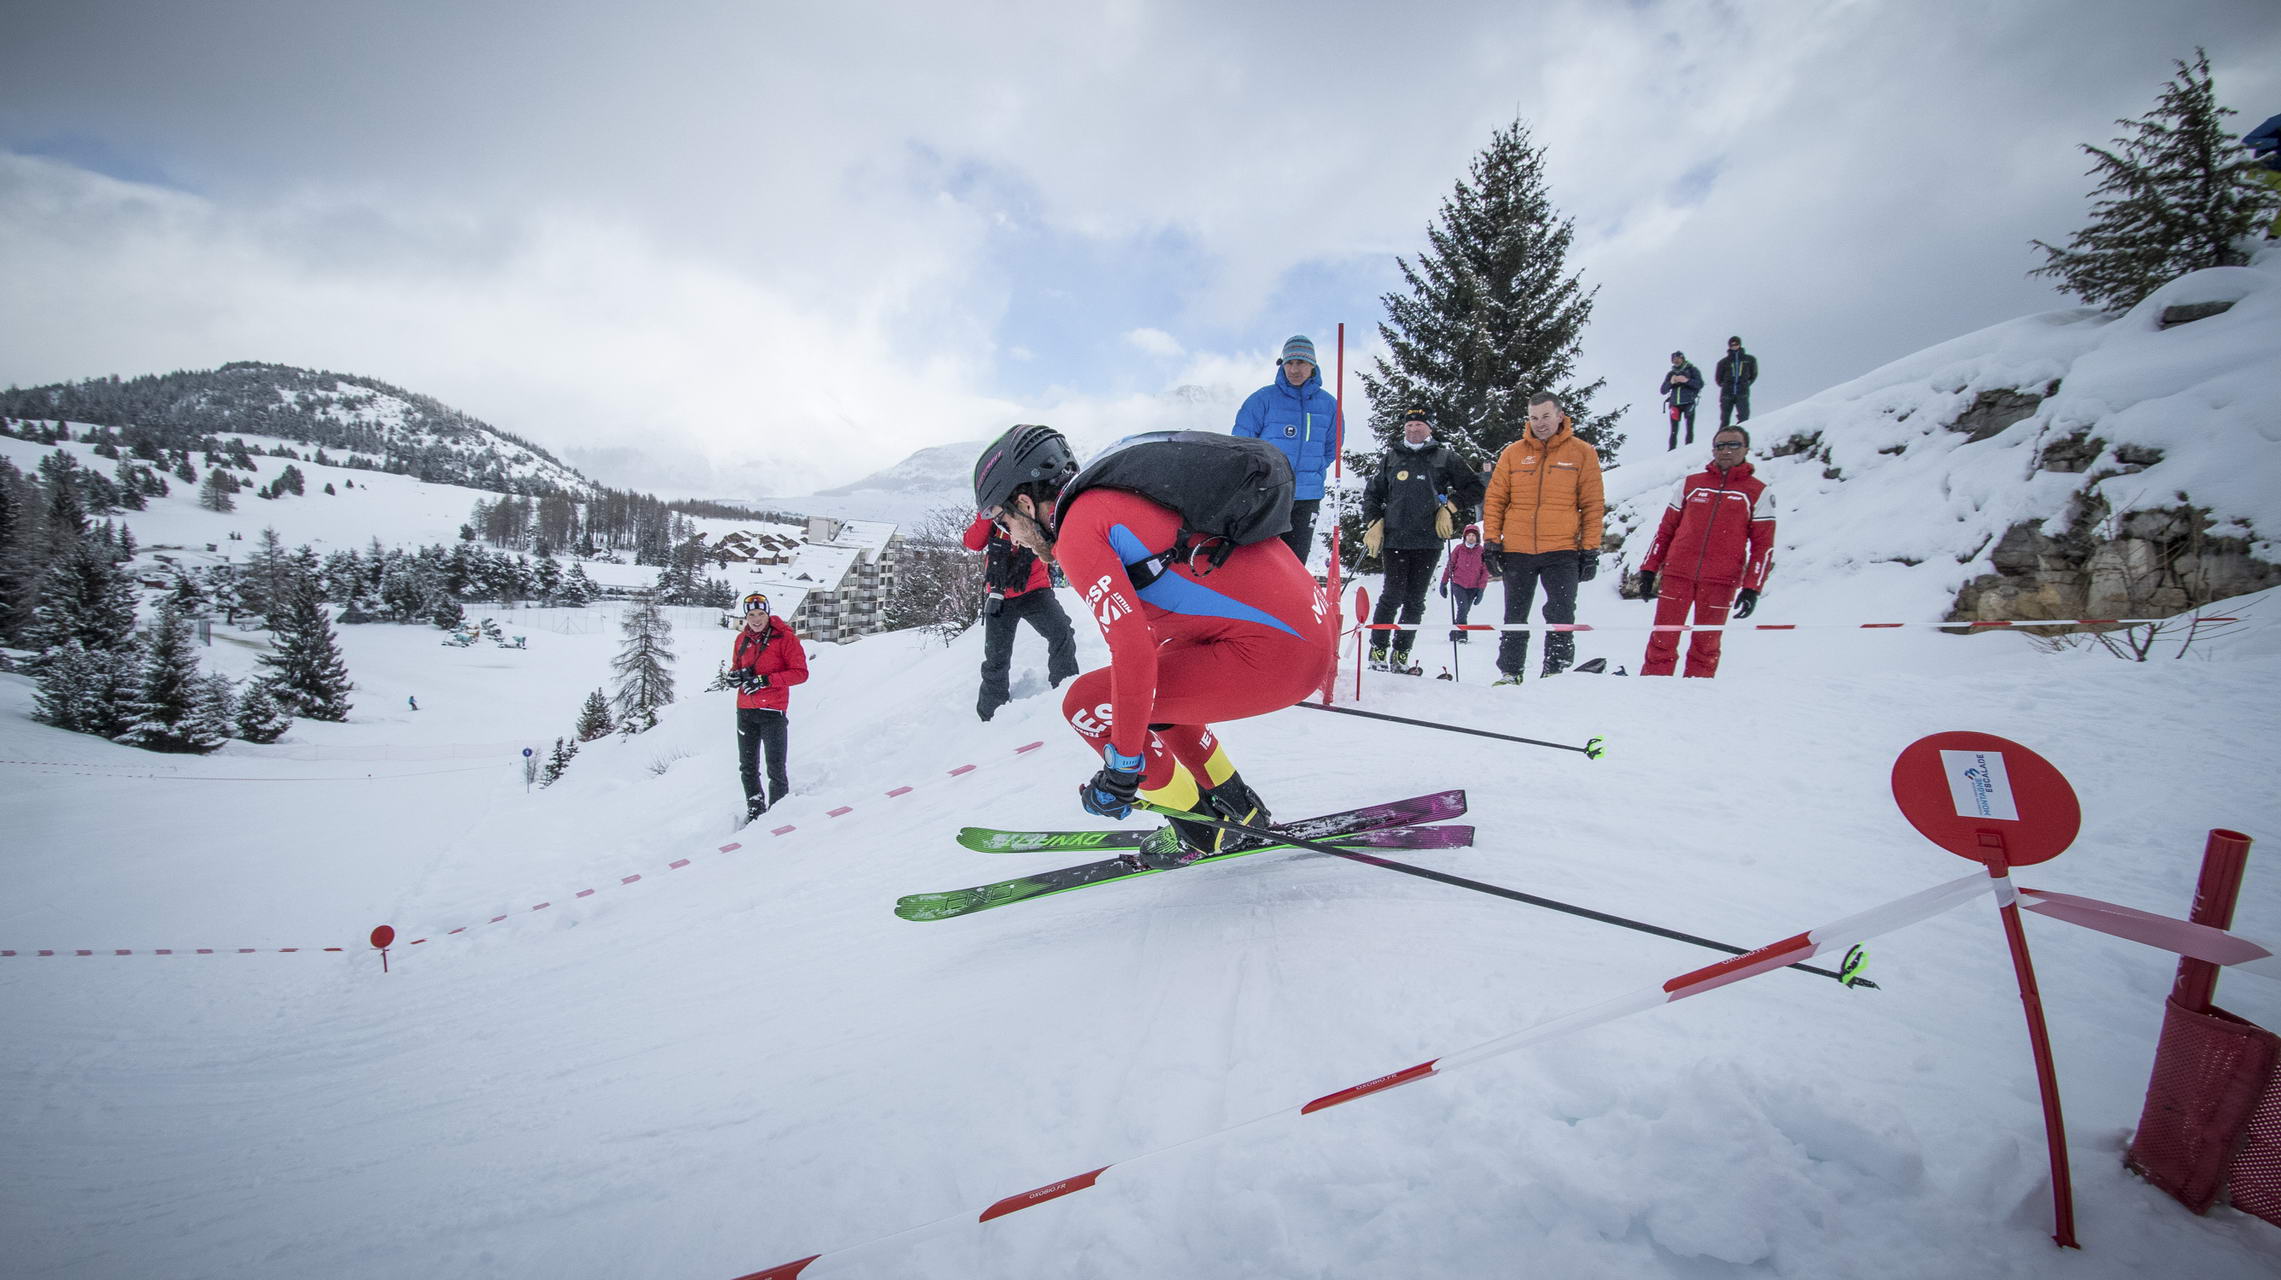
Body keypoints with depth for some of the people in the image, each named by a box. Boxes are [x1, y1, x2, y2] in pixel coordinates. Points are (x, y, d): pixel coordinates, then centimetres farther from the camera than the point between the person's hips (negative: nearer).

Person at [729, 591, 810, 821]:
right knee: (747, 767, 14)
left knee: (775, 769, -3)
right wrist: (735, 675, -3)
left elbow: (800, 673, -11)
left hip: (772, 710, -6)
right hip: (745, 710, 6)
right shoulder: (742, 639, 9)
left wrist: (766, 680, -20)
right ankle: (755, 810, 29)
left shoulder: (784, 637, -8)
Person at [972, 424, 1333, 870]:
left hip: (1273, 653, -10)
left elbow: (1133, 652, -18)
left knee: (1087, 703, -1)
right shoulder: (1117, 495, 19)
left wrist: (1123, 765, -8)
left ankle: (1203, 832, 14)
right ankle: (1238, 808, 32)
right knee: (1156, 684, 27)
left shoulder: (1078, 529, -8)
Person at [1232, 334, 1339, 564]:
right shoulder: (1263, 398, -1)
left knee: (1295, 562, 6)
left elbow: (1332, 446, 20)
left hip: (1307, 497, 3)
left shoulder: (1329, 404, 9)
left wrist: (1312, 471, 9)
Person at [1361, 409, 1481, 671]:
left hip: (1429, 541, 1)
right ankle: (1378, 649, 5)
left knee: (1415, 600, 4)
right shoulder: (1391, 457, 12)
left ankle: (1401, 654, 12)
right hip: (1394, 539, 0)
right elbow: (1371, 494, 18)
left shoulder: (1446, 457, 9)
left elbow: (1474, 489, 12)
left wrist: (1450, 507, 0)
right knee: (1393, 596, -8)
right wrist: (1373, 525, 6)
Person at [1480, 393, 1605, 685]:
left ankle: (1556, 674, 6)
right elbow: (1494, 501, 6)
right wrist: (1491, 542, -1)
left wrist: (1590, 550, -3)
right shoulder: (1513, 453, 5)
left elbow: (1593, 505, 2)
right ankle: (1510, 673, 20)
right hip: (1517, 551, 2)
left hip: (1562, 551, -2)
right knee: (1515, 617, 10)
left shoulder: (1582, 453, 2)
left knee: (1561, 617, -4)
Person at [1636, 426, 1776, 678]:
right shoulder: (1690, 484, 12)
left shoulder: (1759, 492, 8)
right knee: (1662, 640, -1)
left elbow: (1763, 544, 5)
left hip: (1720, 582, -1)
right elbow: (1666, 529, 14)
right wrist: (1649, 569, 8)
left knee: (1705, 646, 3)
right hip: (1677, 574, 1)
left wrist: (1752, 588, -3)